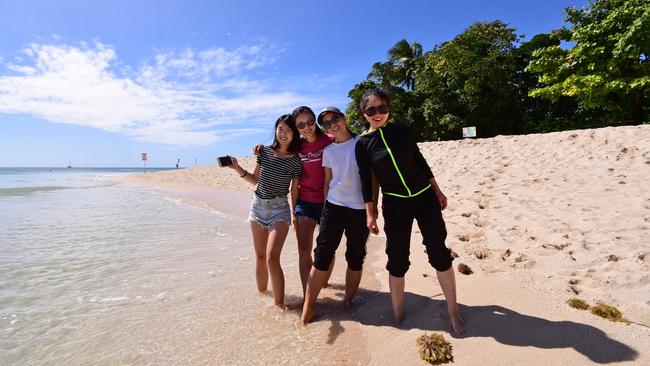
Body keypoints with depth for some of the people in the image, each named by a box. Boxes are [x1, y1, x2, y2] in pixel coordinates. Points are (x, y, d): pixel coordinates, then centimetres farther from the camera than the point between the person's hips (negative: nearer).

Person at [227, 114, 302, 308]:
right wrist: (238, 168, -1)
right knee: (260, 256, 14)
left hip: (279, 209, -4)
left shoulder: (296, 161, -7)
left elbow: (295, 191, -1)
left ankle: (279, 304, -2)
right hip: (258, 206, 4)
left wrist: (295, 214, 3)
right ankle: (261, 293, 32)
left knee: (271, 258, -15)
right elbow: (256, 179, 11)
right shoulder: (265, 152, 2)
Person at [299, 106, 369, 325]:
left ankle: (348, 300, 27)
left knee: (355, 258, 9)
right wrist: (325, 209, 12)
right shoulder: (328, 151, 9)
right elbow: (328, 182, 14)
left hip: (359, 209, -2)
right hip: (333, 206, 2)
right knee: (322, 257, -2)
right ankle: (308, 306, 8)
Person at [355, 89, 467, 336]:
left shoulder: (401, 131, 3)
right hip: (395, 205, -1)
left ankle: (453, 313, 21)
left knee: (439, 253, 3)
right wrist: (370, 214, -4)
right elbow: (366, 181, -1)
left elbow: (420, 161, 9)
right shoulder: (362, 144, -2)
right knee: (397, 260, 5)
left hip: (425, 197, 2)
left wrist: (438, 191, 9)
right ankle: (398, 315, 24)